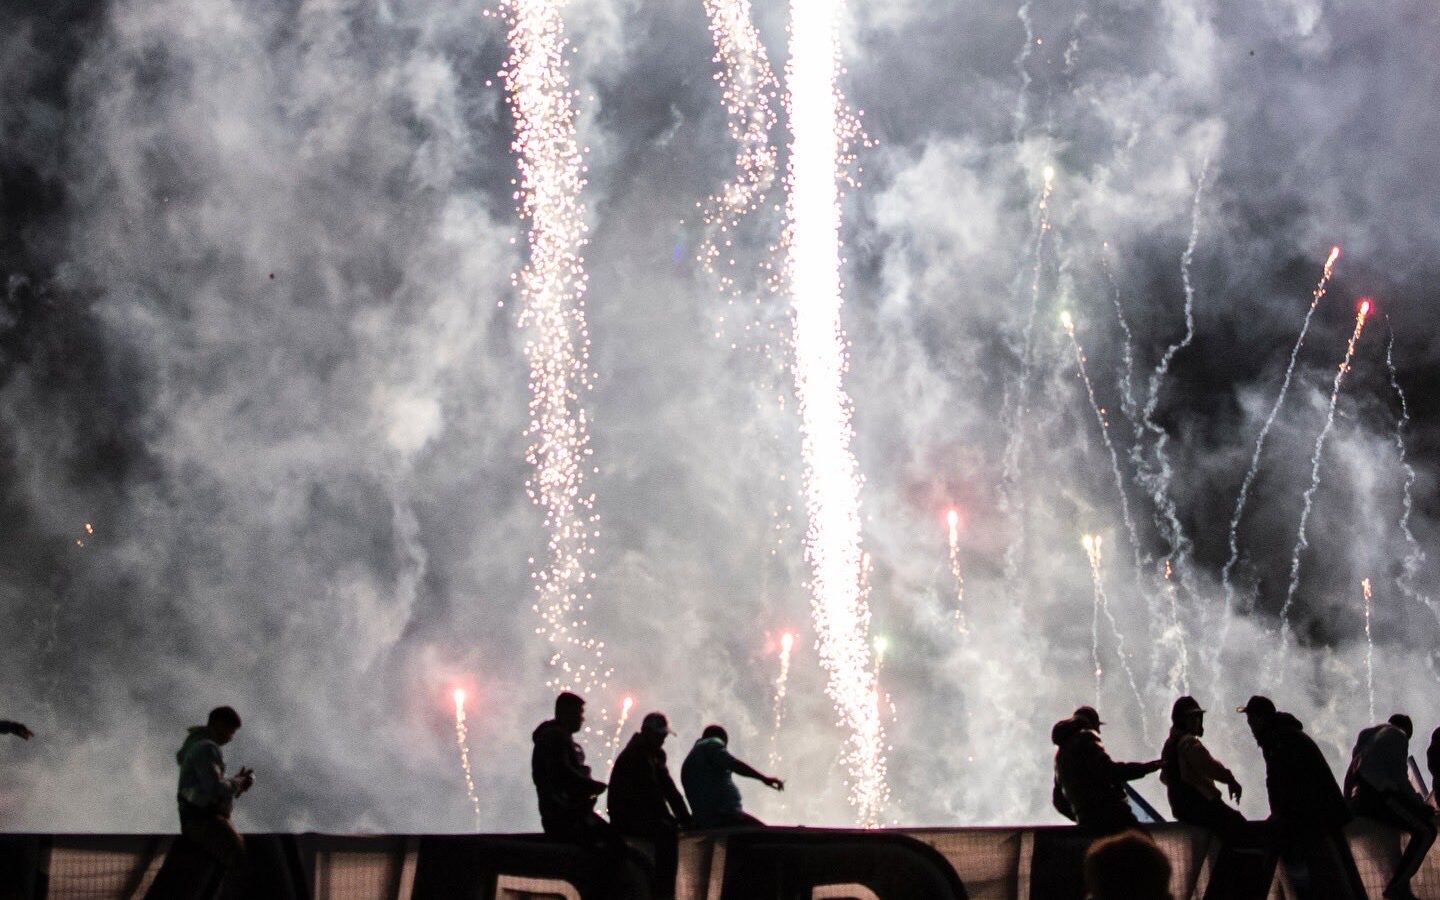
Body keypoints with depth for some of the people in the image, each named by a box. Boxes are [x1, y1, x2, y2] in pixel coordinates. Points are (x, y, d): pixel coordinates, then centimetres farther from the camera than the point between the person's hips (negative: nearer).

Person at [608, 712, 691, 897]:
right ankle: (664, 890, -32)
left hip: (646, 816, 10)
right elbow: (649, 794, -21)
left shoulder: (656, 755, 14)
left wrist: (685, 818, -2)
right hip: (628, 818, -10)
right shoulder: (633, 756, -14)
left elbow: (670, 790, 10)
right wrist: (669, 818, -21)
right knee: (668, 832, -30)